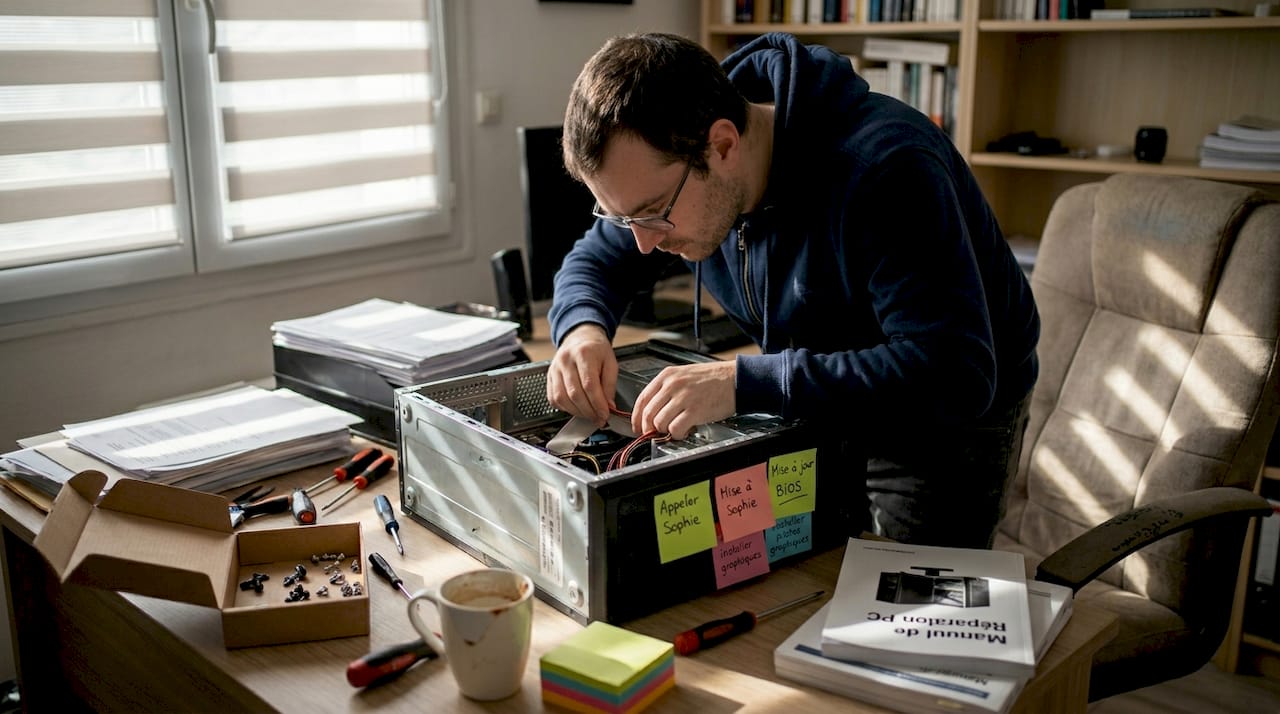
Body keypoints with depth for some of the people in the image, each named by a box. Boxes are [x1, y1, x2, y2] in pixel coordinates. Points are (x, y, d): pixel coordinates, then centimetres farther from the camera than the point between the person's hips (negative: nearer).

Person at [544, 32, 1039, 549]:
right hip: (824, 409, 6)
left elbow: (956, 377, -42)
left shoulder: (882, 168, -35)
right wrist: (582, 328, -23)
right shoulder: (668, 171, -14)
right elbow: (594, 260, 2)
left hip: (951, 422, -5)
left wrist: (744, 383, -47)